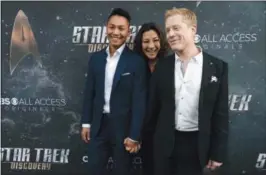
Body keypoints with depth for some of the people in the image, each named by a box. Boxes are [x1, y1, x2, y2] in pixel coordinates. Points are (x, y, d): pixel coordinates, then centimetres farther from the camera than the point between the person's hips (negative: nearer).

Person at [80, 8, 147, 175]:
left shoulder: (136, 61, -10)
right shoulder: (96, 58, 4)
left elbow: (139, 101, -12)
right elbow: (89, 93, 9)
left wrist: (134, 136, -13)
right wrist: (86, 123, 8)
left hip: (123, 127, -3)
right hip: (99, 125, 4)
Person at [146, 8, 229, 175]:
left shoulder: (217, 66, -5)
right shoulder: (162, 66, 1)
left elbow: (221, 113, -4)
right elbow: (153, 107, 7)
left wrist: (218, 152, -4)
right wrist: (155, 137, 10)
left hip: (196, 144, -2)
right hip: (165, 144, 2)